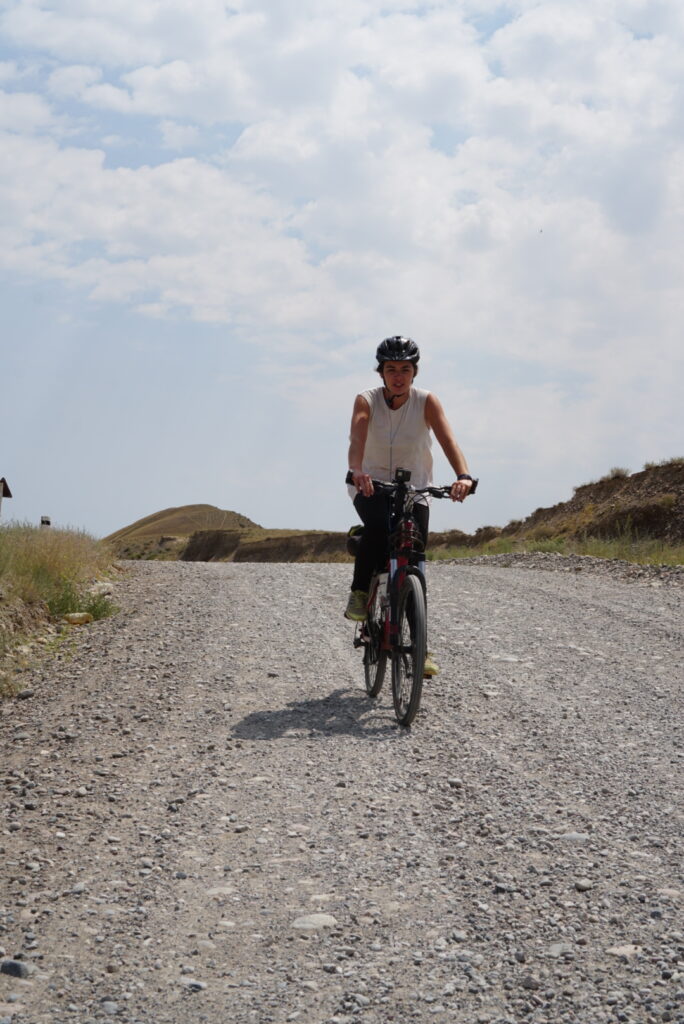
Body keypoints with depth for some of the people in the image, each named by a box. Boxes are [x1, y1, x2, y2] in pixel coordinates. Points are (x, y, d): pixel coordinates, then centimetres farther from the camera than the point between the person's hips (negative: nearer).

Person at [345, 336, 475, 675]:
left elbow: (448, 440, -26)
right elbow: (357, 439, -31)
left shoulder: (426, 402, -12)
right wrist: (356, 471, -52)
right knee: (378, 525, -35)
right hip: (371, 486, -1)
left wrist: (463, 475, -46)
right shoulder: (366, 400, -12)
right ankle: (359, 595, -16)